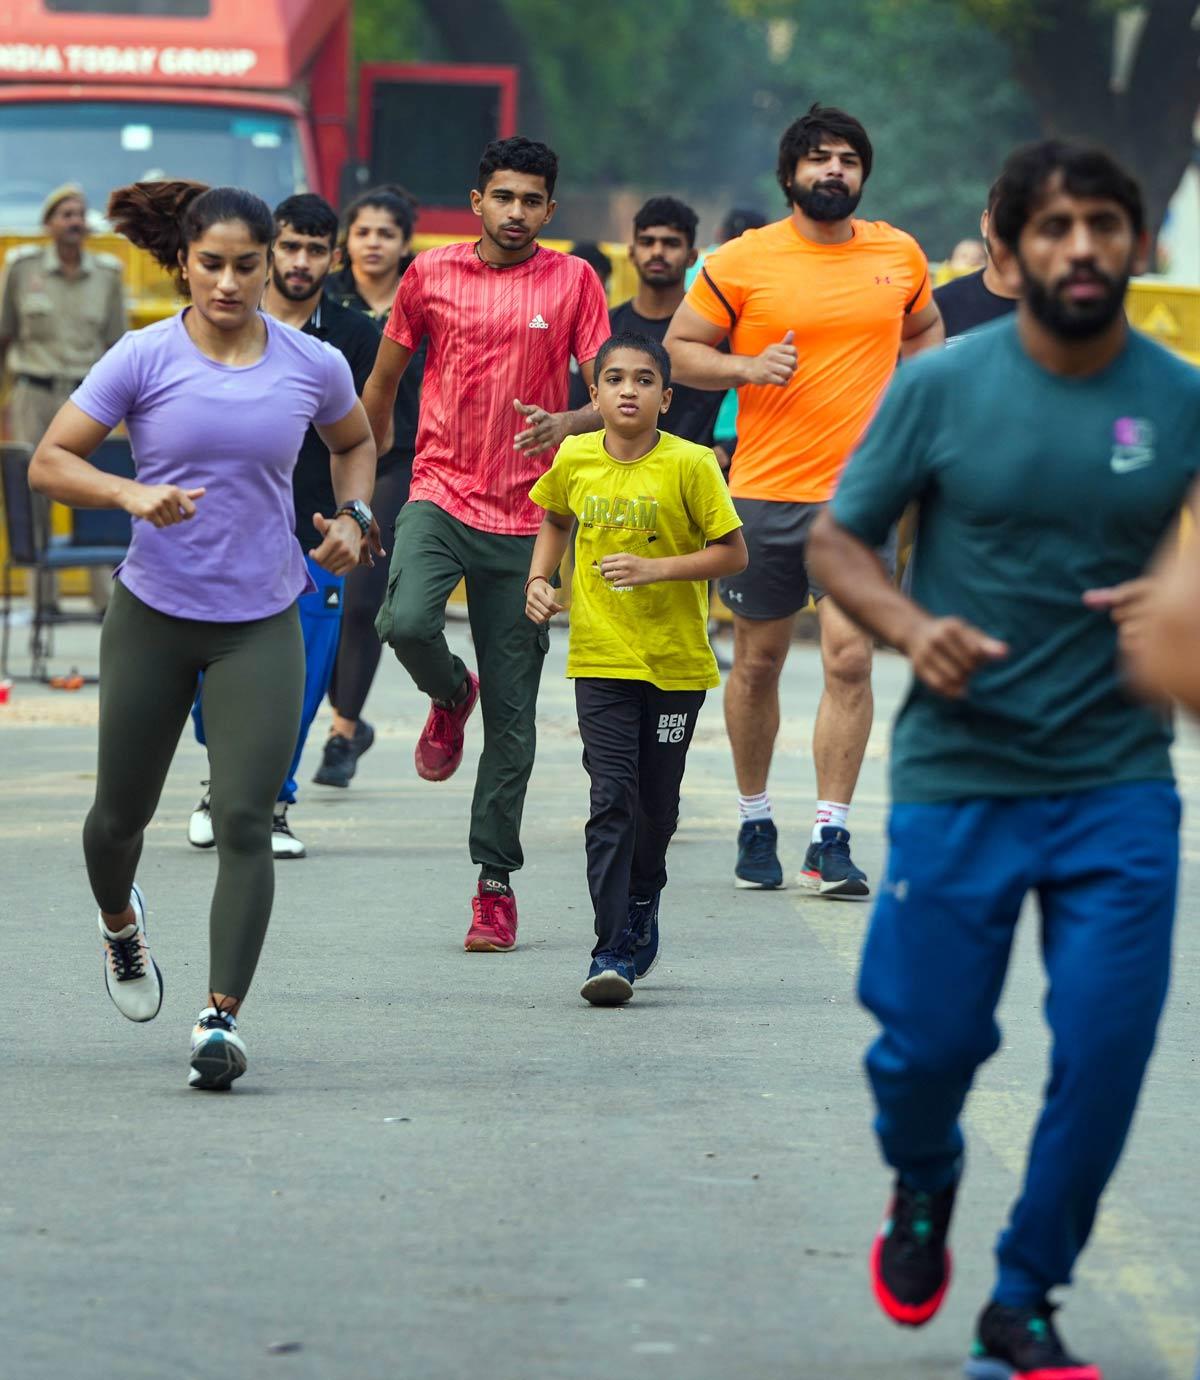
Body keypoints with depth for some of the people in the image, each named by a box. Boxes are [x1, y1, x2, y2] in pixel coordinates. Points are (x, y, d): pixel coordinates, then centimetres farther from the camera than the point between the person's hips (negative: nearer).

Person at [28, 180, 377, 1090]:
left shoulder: (312, 365, -2)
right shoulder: (144, 359, -8)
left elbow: (356, 442, 19)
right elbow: (49, 463, -7)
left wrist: (351, 518, 1)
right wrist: (131, 494, -24)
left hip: (261, 623, 0)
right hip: (154, 614, 0)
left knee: (245, 820, -13)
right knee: (123, 811, 13)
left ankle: (222, 1017, -12)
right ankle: (120, 922, 47)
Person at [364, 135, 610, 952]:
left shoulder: (573, 282, 2)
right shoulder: (431, 275, 5)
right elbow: (383, 383, 16)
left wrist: (565, 424, -23)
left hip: (525, 517, 0)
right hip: (439, 494, 0)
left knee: (512, 715, 1)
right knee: (407, 622, -28)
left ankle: (496, 883, 9)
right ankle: (451, 697, 9)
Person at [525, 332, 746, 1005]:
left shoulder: (690, 465, -10)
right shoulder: (575, 459, 0)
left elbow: (733, 552, -8)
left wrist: (655, 569, -19)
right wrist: (540, 579, 5)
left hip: (677, 660, -1)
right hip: (601, 657, 1)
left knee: (658, 803, 10)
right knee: (613, 797, -10)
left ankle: (641, 908, 36)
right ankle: (614, 951, -11)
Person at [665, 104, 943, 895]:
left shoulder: (900, 255, 6)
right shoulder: (742, 262, -3)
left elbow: (925, 332, 24)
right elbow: (680, 349, 3)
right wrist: (748, 368, -14)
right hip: (764, 493, -1)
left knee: (850, 656, -11)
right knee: (758, 661, 9)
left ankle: (832, 839, -7)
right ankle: (755, 823, 26)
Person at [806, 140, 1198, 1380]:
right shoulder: (942, 386, -4)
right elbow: (834, 541, 3)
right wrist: (912, 628, -16)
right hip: (957, 777, -1)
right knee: (928, 1041, 3)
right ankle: (923, 1187, 39)